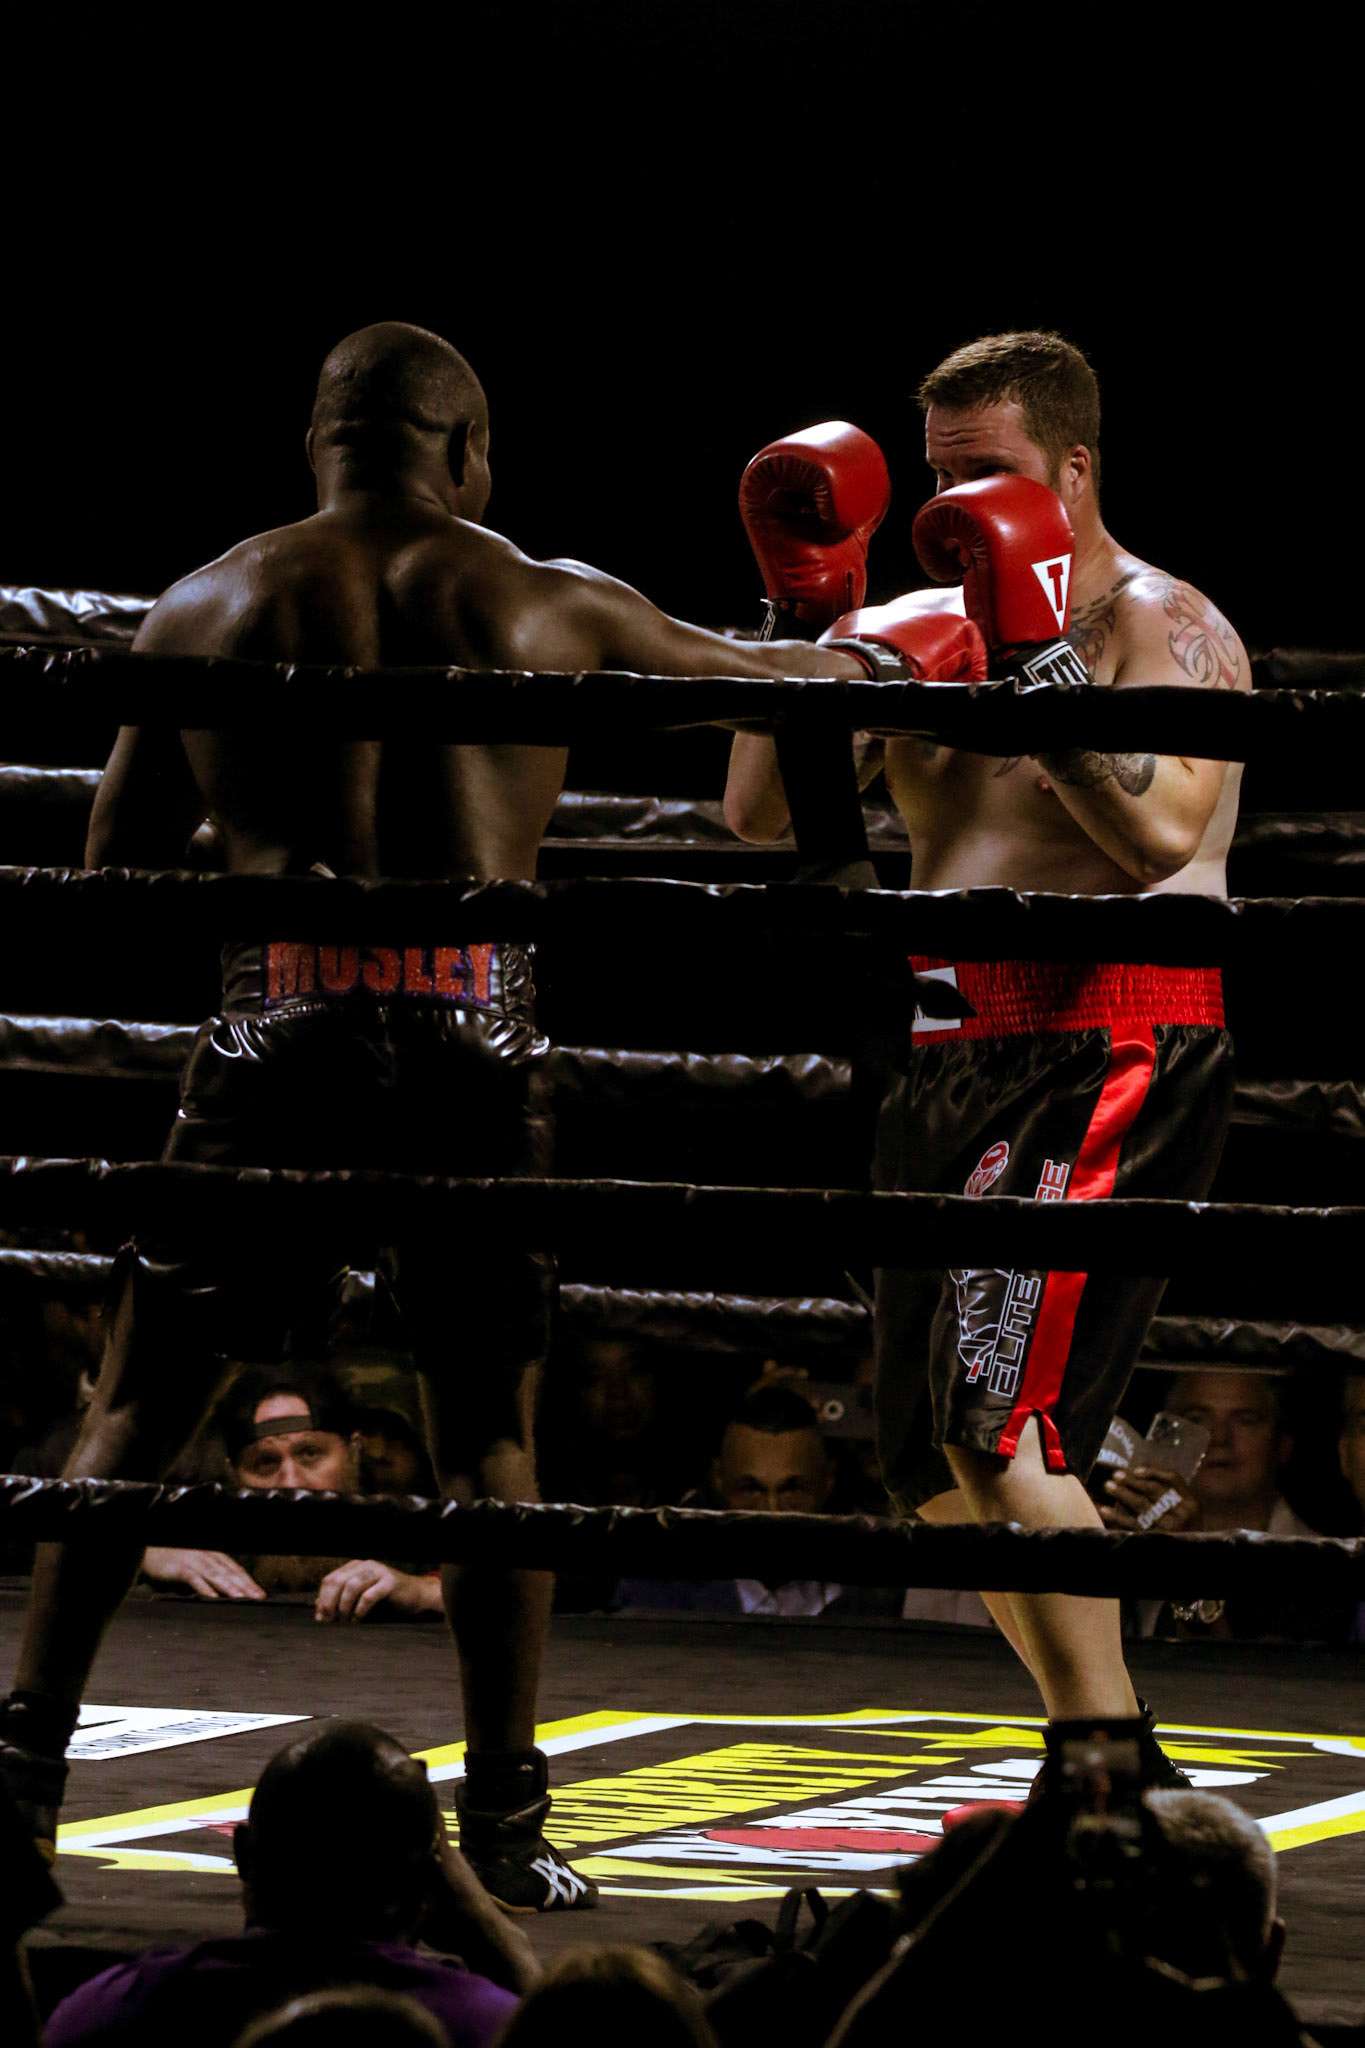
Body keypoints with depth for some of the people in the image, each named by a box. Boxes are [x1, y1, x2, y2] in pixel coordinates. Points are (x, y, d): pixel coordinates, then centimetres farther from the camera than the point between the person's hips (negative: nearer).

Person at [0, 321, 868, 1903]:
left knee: (139, 1403, 10)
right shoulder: (544, 607, 10)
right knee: (487, 1427, 9)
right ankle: (504, 1819, 8)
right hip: (473, 1024, 0)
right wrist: (852, 663, 48)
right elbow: (754, 672, 27)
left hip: (277, 1010, 0)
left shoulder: (208, 607, 10)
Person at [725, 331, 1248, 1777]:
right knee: (926, 1457, 12)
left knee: (995, 1420, -20)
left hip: (1107, 1052, -8)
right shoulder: (923, 627, 16)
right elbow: (755, 814, 12)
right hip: (954, 1056, 8)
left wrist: (1042, 659, -27)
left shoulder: (1165, 628, -4)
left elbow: (1160, 835, -22)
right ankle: (1095, 1737, 26)